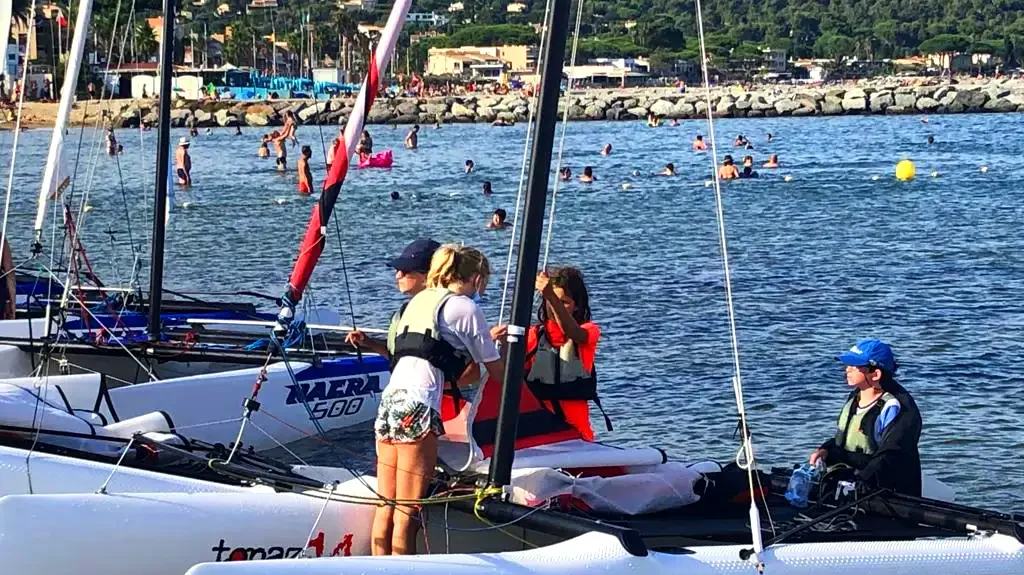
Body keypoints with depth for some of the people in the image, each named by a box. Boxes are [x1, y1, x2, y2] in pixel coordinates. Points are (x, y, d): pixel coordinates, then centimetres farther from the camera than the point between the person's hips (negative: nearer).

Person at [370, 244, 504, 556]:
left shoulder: (420, 300, 22)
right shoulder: (465, 307, 2)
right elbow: (497, 371, 8)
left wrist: (486, 340, 42)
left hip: (389, 400, 7)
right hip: (418, 407, -7)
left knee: (386, 508, 7)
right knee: (407, 513, -5)